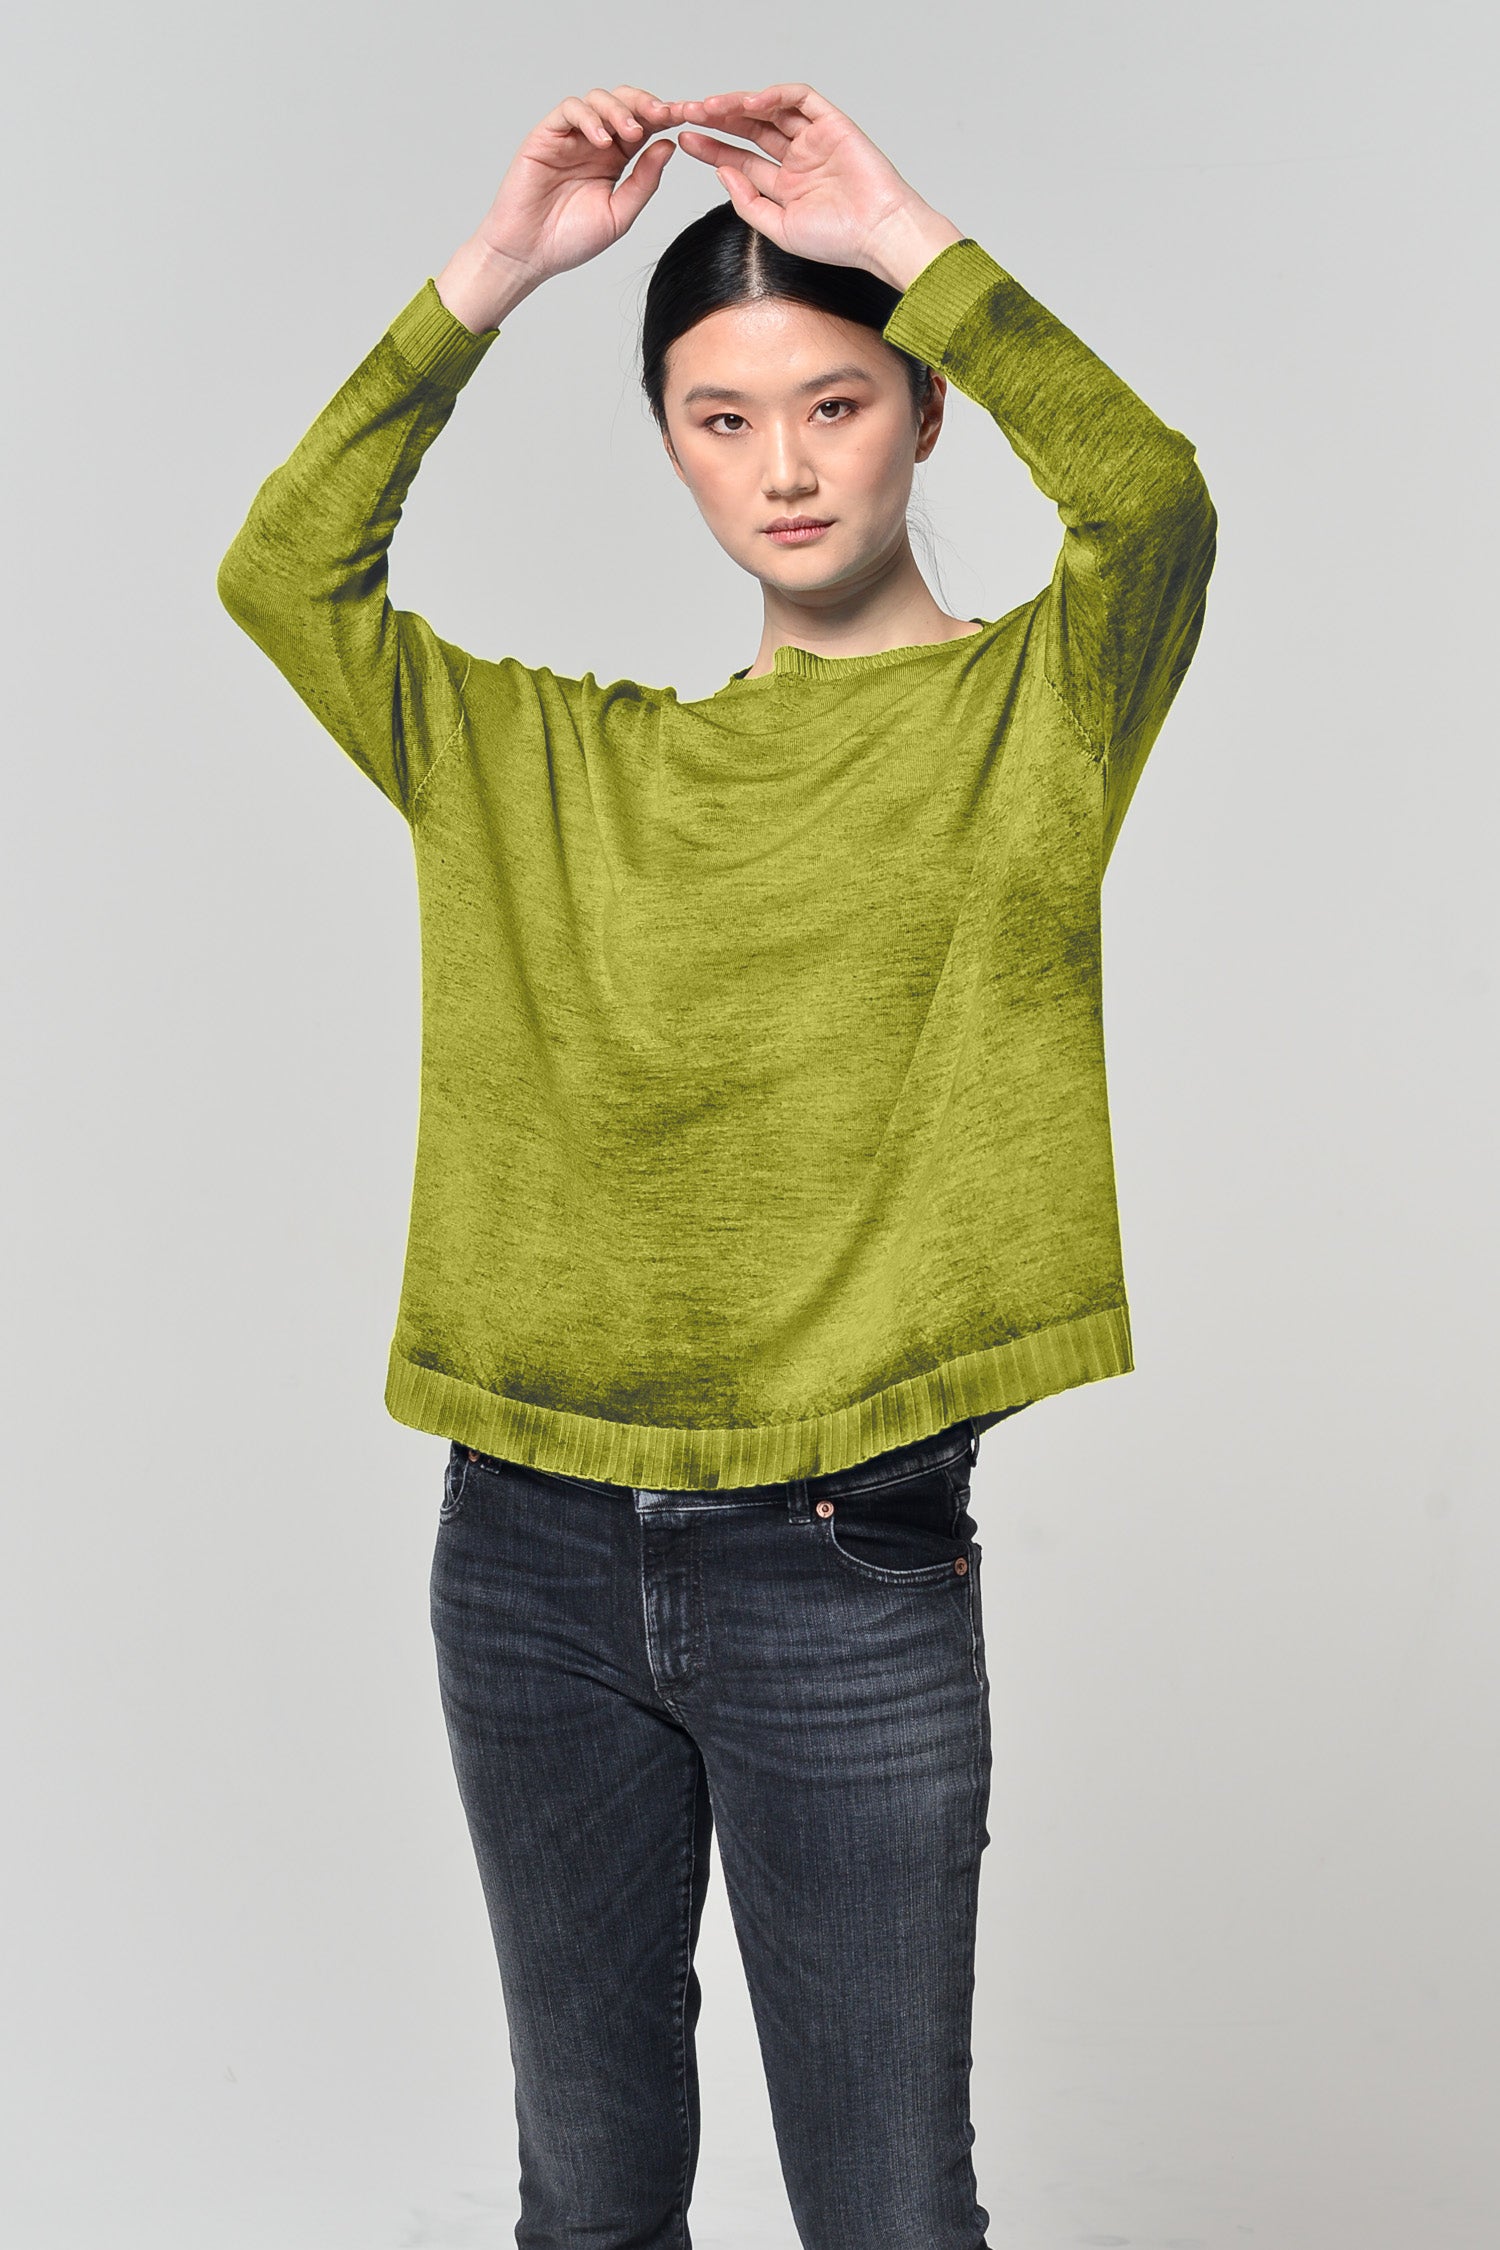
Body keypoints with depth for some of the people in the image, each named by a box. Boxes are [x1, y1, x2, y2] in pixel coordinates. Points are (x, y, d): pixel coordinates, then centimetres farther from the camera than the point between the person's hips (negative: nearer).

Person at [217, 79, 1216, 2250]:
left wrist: (904, 234, -14)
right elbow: (283, 576, 2)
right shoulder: (566, 763, 11)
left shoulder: (1031, 713, 1)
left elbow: (1153, 503, -20)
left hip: (847, 1575, -3)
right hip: (534, 1553, 4)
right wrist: (491, 272, -3)